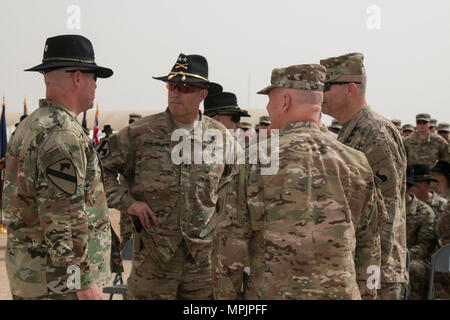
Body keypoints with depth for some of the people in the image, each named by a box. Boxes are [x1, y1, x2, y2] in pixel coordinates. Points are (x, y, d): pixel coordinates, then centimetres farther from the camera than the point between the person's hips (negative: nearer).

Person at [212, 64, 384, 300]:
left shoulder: (254, 163, -8)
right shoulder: (355, 164, 0)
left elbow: (229, 243, -6)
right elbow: (368, 246, 6)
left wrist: (224, 296, 5)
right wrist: (365, 295, 15)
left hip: (271, 292, -2)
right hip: (340, 292, 3)